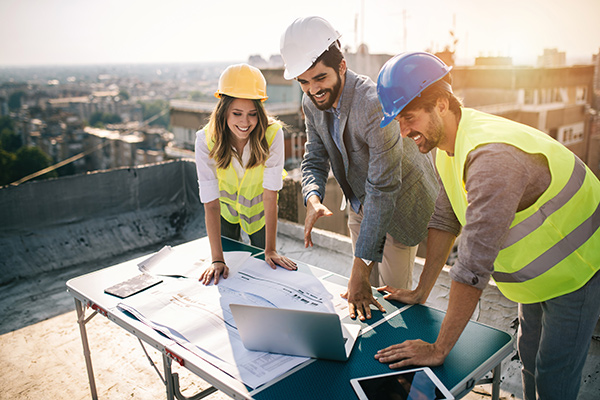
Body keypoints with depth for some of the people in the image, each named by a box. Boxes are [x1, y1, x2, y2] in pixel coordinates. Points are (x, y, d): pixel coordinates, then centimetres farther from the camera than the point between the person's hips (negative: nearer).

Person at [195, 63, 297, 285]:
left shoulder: (272, 134, -34)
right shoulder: (207, 140, -32)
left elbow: (270, 195, -31)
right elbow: (211, 203, -32)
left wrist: (270, 250, -30)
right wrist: (217, 259, -37)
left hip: (259, 208, 0)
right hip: (225, 206, 0)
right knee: (225, 271, 4)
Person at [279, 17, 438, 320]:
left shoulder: (376, 105, -34)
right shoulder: (311, 102, -10)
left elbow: (383, 190, -36)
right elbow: (315, 160, -2)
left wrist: (360, 266, -36)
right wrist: (313, 199, -27)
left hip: (400, 202, -6)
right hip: (359, 203, 6)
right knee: (366, 287, 14)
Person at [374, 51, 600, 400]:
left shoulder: (492, 156, -39)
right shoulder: (447, 142, -8)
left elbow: (474, 264, -40)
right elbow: (445, 221, 0)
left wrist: (439, 349, -33)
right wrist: (421, 293, 0)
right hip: (536, 274, 8)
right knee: (530, 359, 21)